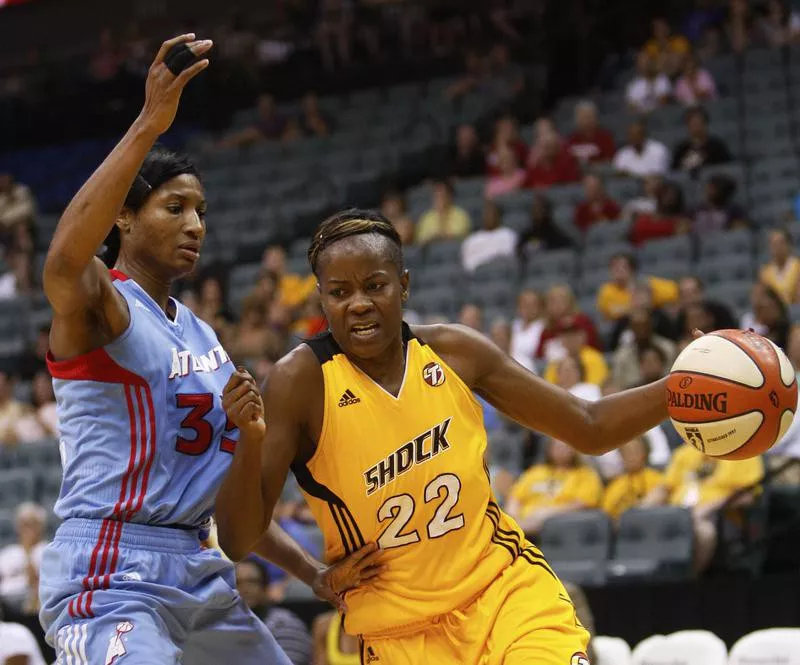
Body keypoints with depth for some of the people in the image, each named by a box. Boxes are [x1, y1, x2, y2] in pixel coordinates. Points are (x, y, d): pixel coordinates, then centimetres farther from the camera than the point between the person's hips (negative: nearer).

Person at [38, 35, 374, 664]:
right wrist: (149, 124, -37)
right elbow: (64, 258, -32)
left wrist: (317, 576, 16)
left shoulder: (202, 337, 19)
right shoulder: (99, 305, -6)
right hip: (110, 574, -9)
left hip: (199, 571, 9)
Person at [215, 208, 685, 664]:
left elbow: (591, 429, 8)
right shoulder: (302, 381, -13)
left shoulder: (455, 351, -3)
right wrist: (251, 442, -33)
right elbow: (239, 542, -16)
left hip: (508, 592, 2)